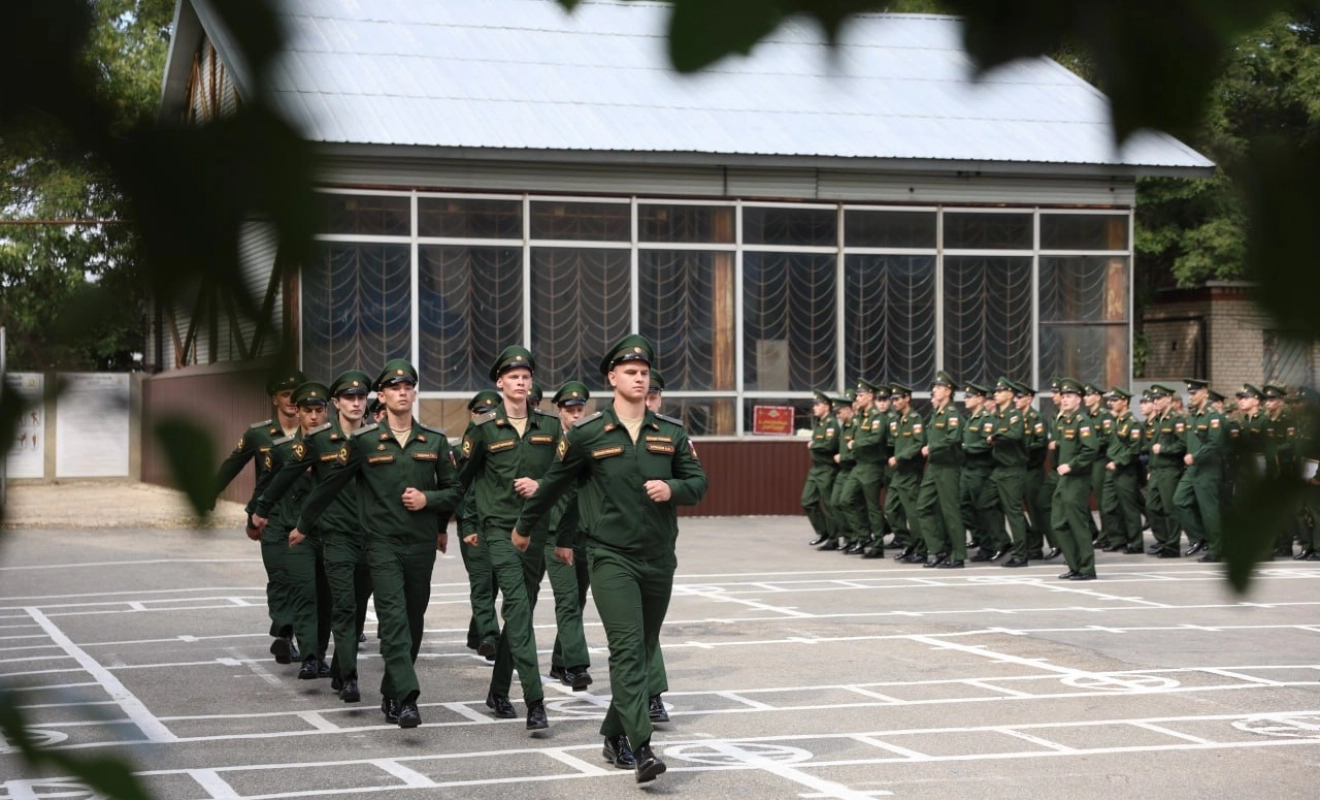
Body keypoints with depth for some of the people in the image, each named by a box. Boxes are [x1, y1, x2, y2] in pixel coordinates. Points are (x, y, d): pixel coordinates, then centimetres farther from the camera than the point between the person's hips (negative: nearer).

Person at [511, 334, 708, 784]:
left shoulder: (671, 432, 6)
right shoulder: (586, 434, -2)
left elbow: (698, 484, 10)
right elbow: (553, 484, 10)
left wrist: (673, 489, -13)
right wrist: (524, 527, 21)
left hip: (659, 558, 4)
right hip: (611, 556, -4)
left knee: (643, 652, 11)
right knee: (627, 648, -16)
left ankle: (615, 736, 26)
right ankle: (641, 748, -22)